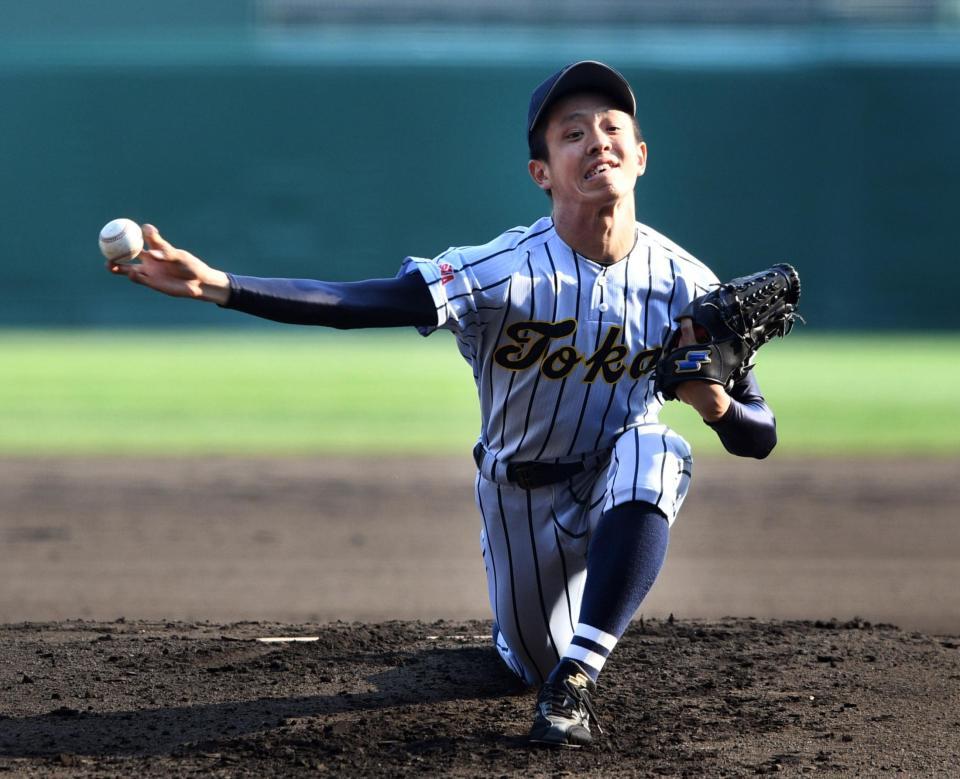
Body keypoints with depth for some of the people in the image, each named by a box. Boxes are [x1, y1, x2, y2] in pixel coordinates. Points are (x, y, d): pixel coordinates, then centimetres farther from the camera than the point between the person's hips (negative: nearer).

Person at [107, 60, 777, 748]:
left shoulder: (685, 283, -20)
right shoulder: (509, 272, -27)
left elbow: (760, 439, -13)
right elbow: (357, 303, -40)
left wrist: (715, 402, -38)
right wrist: (213, 285, -54)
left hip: (619, 482, 0)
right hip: (522, 494, 0)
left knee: (656, 452, -34)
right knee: (535, 660, 12)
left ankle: (577, 678, -28)